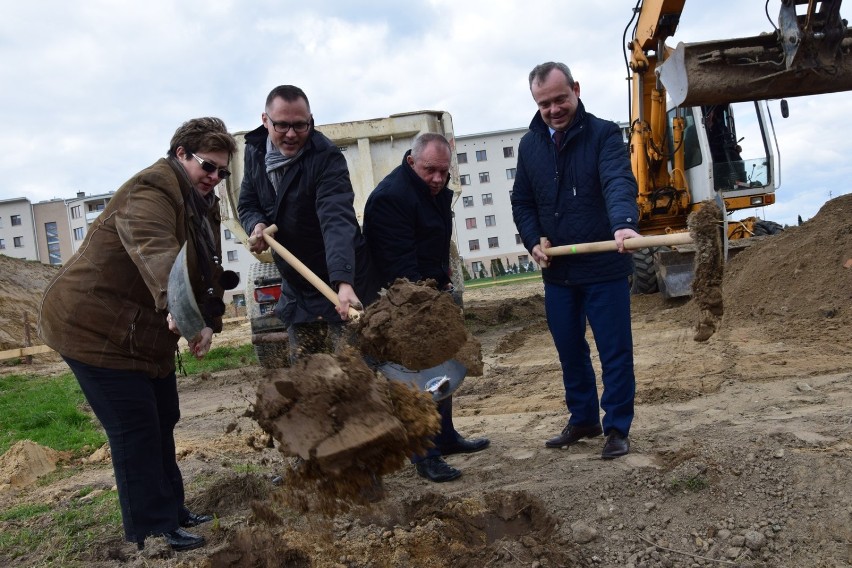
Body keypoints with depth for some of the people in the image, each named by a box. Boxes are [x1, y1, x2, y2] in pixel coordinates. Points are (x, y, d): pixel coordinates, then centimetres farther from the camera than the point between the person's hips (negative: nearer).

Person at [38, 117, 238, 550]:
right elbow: (153, 249, -44)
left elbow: (208, 271, 8)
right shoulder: (151, 190, -22)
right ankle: (152, 531, 5)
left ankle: (171, 510, 31)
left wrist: (208, 322, -4)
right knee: (135, 429, -6)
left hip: (147, 332, 10)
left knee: (163, 421, 16)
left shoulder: (203, 206, 11)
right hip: (95, 328, -10)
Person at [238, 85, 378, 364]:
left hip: (341, 282, -6)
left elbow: (338, 221, -36)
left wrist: (343, 282, -50)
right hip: (296, 287, 6)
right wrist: (257, 224, -14)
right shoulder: (255, 151, -1)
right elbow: (247, 204, 11)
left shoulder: (327, 158, -23)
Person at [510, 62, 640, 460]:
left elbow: (619, 183, -26)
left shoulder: (603, 135, -8)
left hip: (604, 268, -5)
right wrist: (534, 241, -3)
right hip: (556, 272, 5)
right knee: (570, 352, 15)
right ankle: (583, 419, 31)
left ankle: (617, 428, 16)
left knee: (615, 352, 3)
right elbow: (521, 202, 14)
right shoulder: (529, 145, 7)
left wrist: (624, 225, -46)